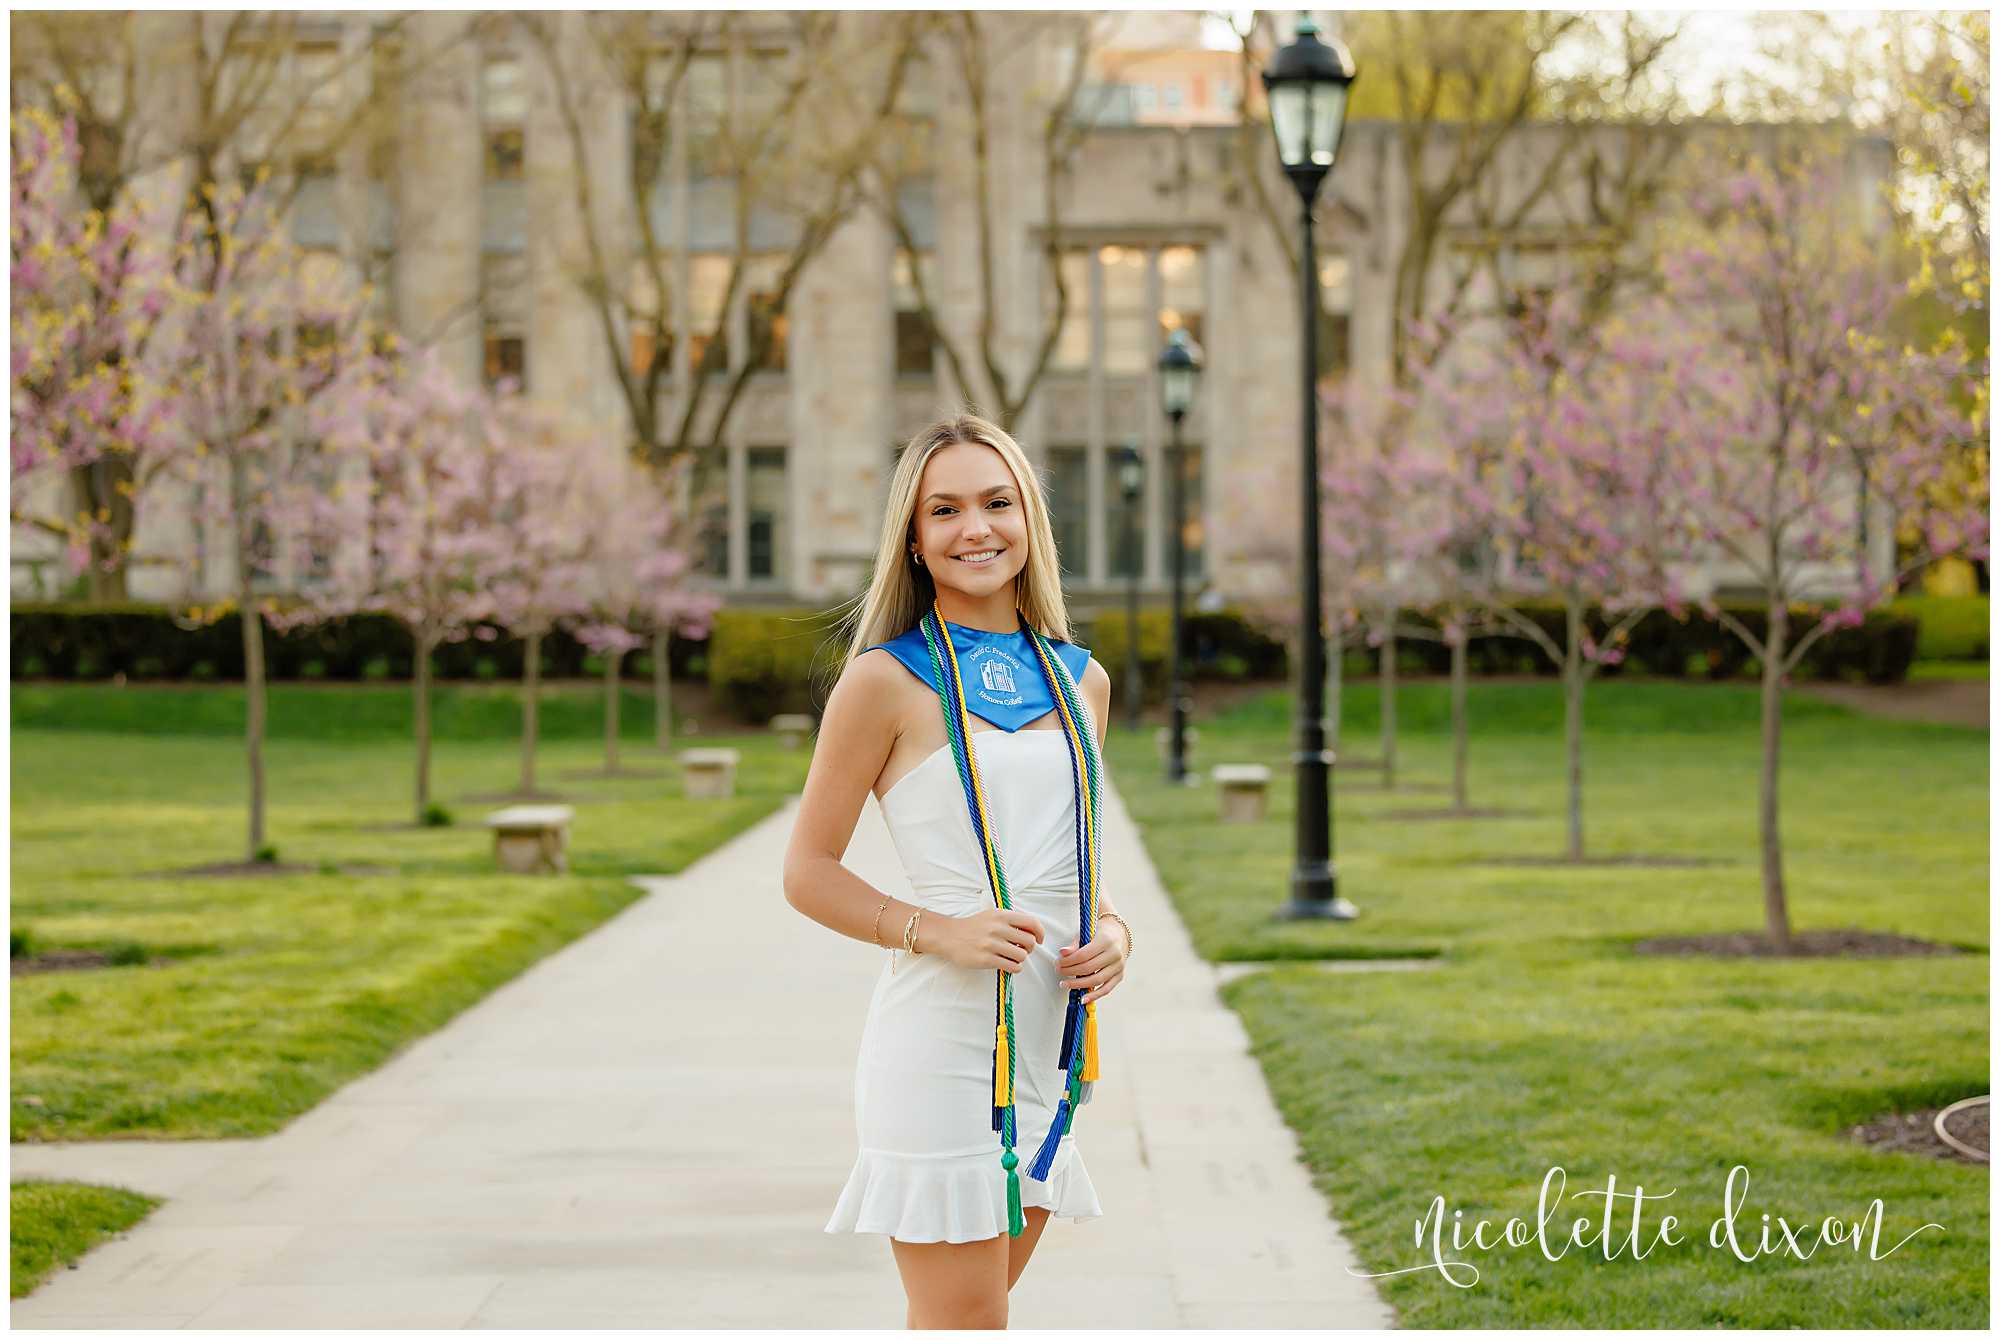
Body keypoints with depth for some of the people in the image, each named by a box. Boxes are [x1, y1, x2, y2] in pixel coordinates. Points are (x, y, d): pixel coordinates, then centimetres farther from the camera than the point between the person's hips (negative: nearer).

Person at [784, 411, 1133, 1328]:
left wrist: (1111, 933, 1)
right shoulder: (886, 679, -5)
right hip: (938, 1039, -6)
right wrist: (938, 932, -18)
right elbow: (808, 872, -4)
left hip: (1044, 1042, 6)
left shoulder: (1082, 680, 13)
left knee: (955, 1323, 15)